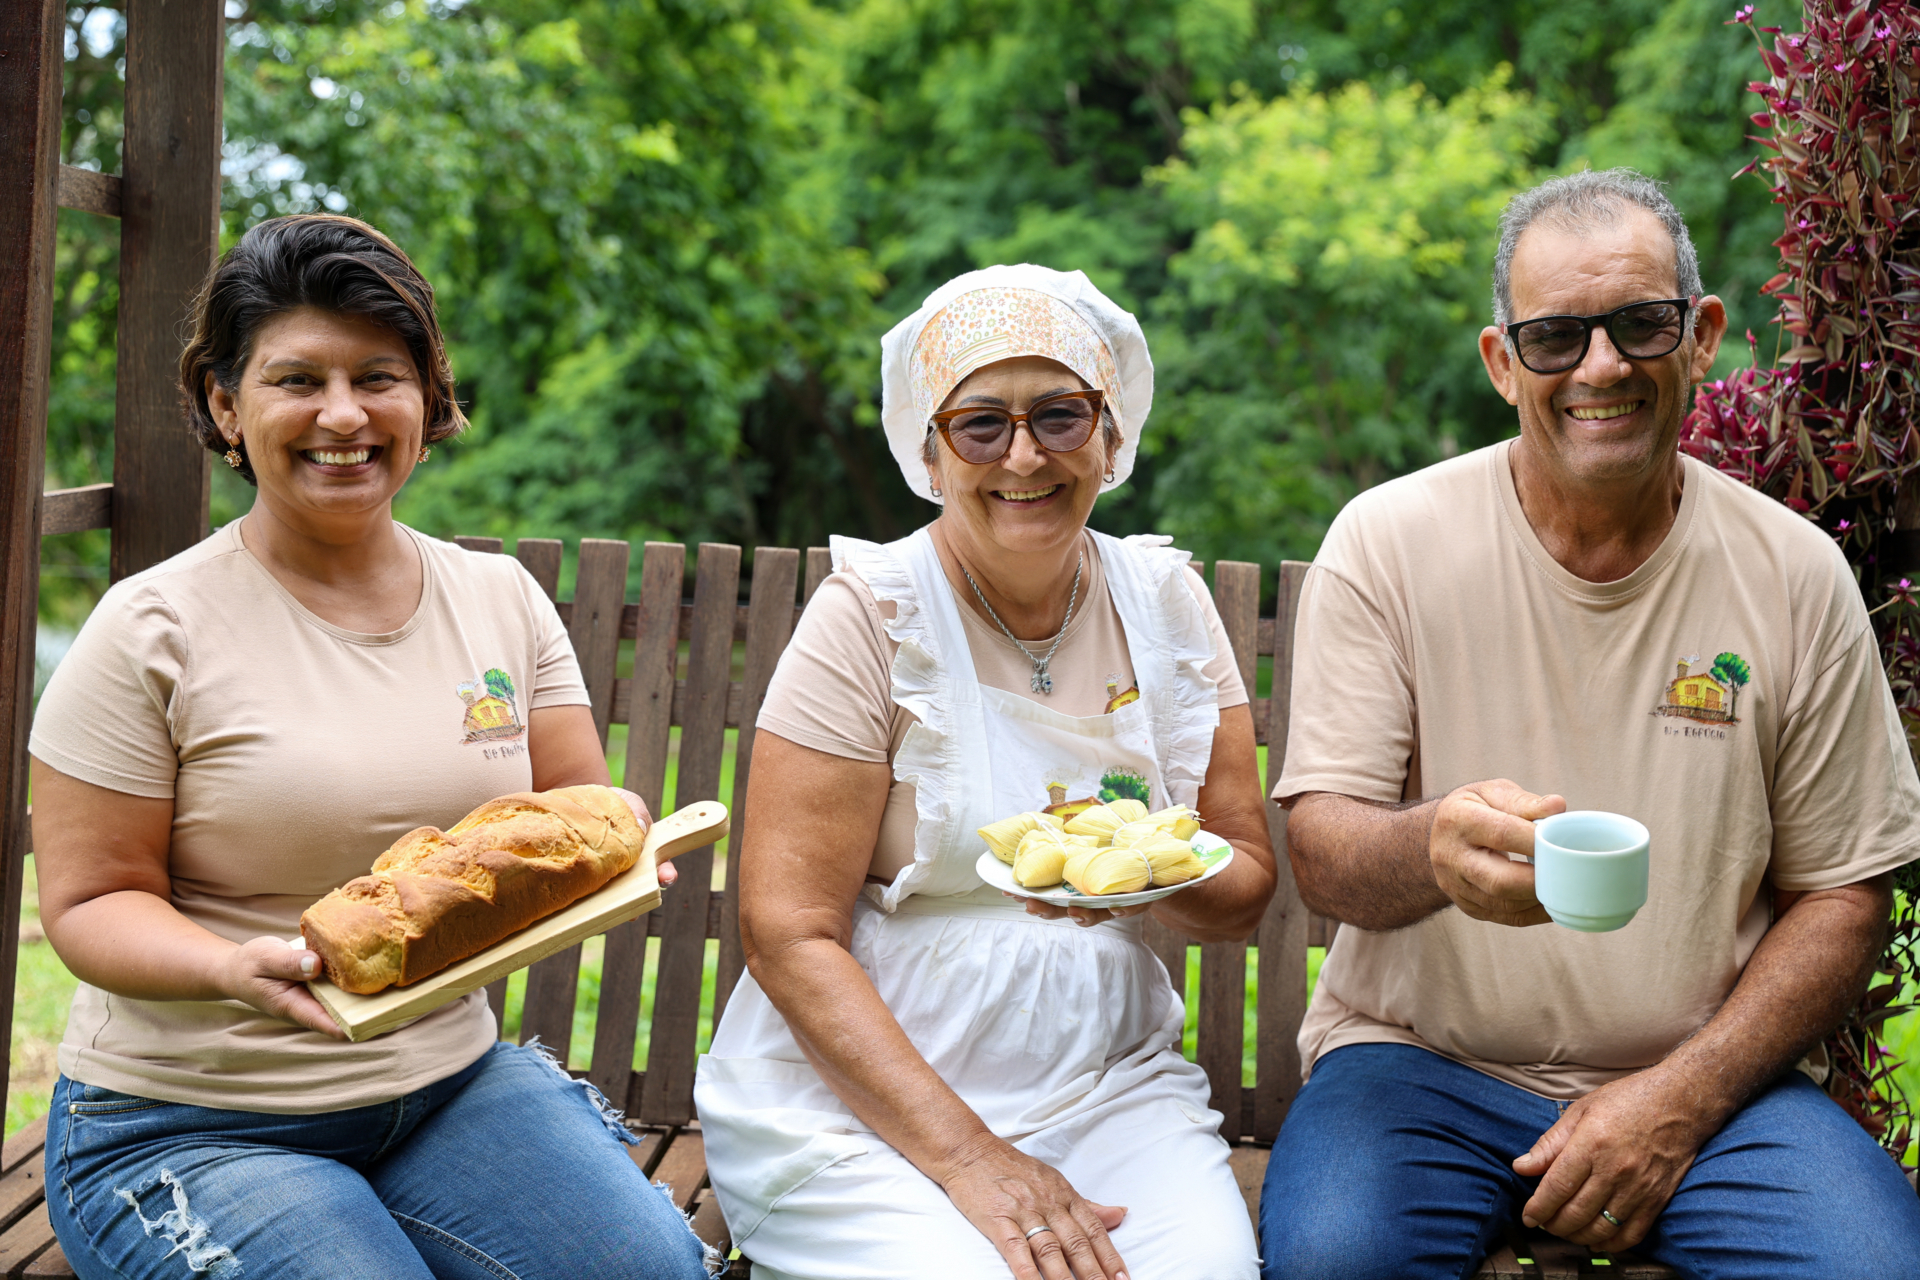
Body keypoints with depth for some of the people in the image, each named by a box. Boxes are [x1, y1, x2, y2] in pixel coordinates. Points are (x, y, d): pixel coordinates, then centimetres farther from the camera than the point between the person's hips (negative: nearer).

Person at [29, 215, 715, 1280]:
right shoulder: (155, 631, -9)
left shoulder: (503, 600, 5)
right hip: (192, 1119, -3)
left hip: (451, 1077, 4)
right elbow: (92, 903, -8)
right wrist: (240, 968, -28)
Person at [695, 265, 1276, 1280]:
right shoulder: (870, 615, -7)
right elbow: (789, 936, -11)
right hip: (851, 1097, -3)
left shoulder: (1165, 603, 6)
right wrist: (968, 1157, -19)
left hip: (1105, 1080, 3)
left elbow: (1245, 888, 9)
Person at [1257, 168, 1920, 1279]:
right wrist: (1434, 852, -32)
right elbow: (1323, 853, -8)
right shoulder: (1387, 542, -4)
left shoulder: (1797, 574, 1)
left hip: (1710, 1073, 2)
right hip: (1424, 1055, -1)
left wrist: (1679, 1098, -9)